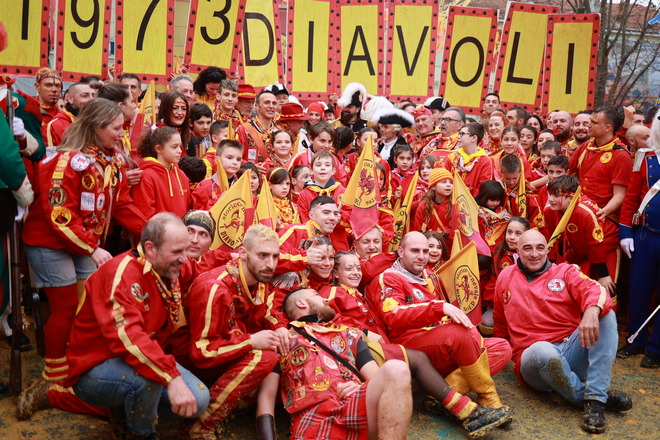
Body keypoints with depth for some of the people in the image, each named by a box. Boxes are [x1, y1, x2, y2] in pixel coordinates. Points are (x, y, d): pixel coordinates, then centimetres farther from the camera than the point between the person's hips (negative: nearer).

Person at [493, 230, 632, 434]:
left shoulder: (565, 272, 8)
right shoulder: (506, 277, 11)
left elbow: (595, 290, -14)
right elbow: (500, 325, 22)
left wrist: (592, 311, -35)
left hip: (572, 353, 2)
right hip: (534, 358, -2)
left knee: (606, 316, -21)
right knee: (542, 350, -39)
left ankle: (596, 399, -27)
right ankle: (585, 394, -12)